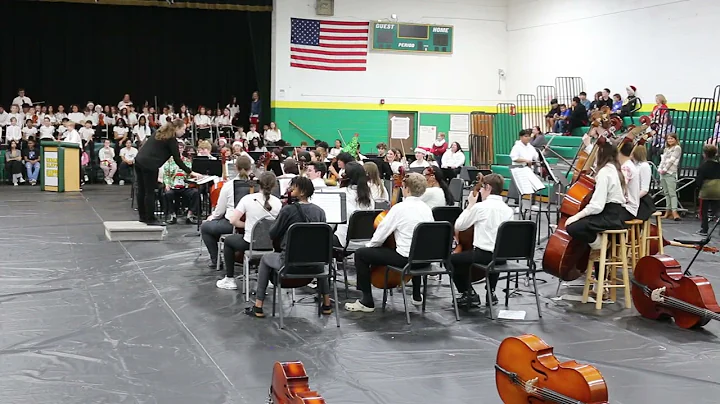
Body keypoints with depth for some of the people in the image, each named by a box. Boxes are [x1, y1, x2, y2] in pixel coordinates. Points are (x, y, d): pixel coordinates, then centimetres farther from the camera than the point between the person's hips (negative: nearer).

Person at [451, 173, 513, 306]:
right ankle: (491, 291, 29)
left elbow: (458, 226, -2)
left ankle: (469, 293, 12)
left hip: (483, 254, -6)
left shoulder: (480, 206, -11)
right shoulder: (508, 209, 5)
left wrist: (470, 205, 4)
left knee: (452, 259, 15)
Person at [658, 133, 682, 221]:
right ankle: (668, 211, 6)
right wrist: (660, 169, 1)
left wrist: (665, 169, -11)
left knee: (672, 193, -14)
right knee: (666, 193, 6)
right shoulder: (666, 149, 21)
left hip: (671, 173, -7)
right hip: (663, 173, 7)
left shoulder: (677, 148, -1)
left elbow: (671, 160, -9)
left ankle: (674, 212, -21)